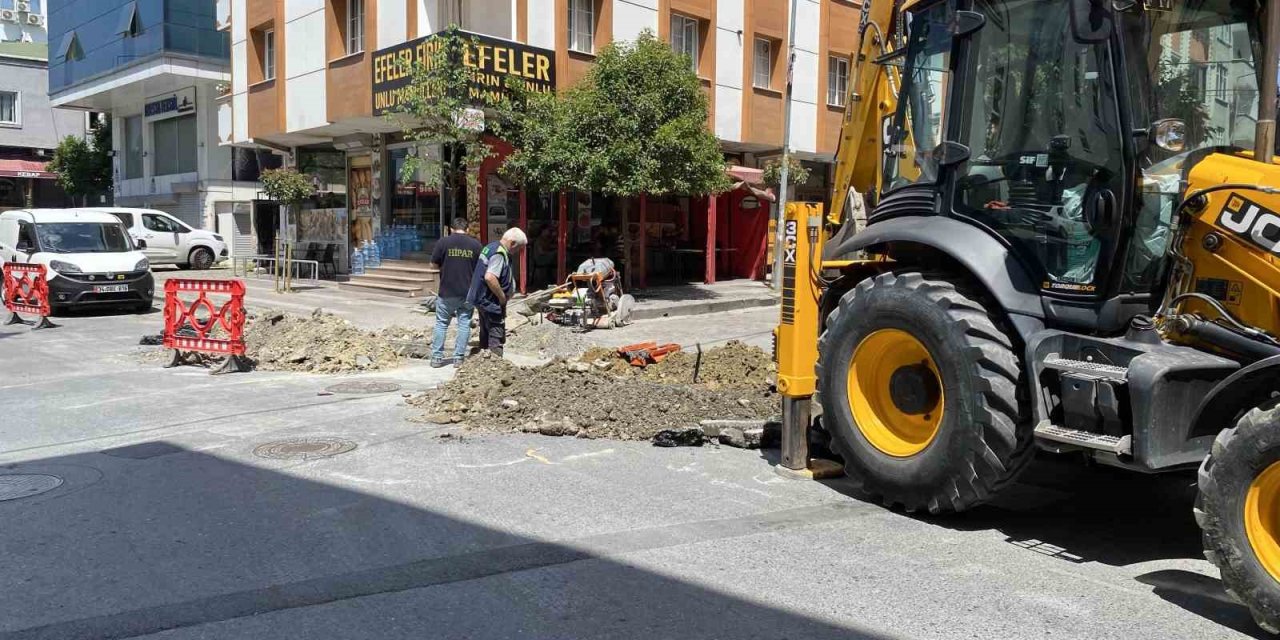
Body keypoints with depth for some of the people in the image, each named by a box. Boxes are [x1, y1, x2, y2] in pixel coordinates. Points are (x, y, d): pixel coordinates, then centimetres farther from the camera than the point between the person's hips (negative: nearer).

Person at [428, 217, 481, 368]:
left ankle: (437, 358, 11)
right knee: (464, 324, 8)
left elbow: (434, 264, 0)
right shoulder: (475, 244, -1)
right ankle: (459, 358, 8)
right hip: (468, 292, 1)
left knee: (441, 324, 10)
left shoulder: (443, 242, -5)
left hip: (447, 292, -1)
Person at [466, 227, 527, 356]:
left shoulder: (491, 247, 13)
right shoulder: (499, 254, -19)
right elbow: (490, 278, -31)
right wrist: (502, 297, -19)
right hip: (491, 302, -10)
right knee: (496, 338, -8)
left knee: (486, 336, 18)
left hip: (483, 300, 10)